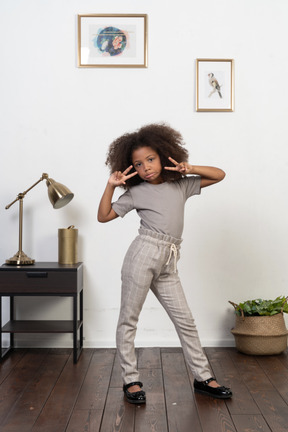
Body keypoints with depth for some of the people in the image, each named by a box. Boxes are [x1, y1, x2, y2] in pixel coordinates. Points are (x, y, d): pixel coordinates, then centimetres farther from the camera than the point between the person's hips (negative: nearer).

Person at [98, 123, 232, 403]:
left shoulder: (181, 185, 14)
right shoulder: (136, 193, 4)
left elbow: (219, 175, 17)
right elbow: (104, 216, 3)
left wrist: (190, 169, 3)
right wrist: (111, 186, -6)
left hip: (167, 264, 4)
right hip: (143, 255, -3)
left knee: (185, 319, 7)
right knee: (129, 319, 2)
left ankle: (203, 378, 18)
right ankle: (131, 380, 14)